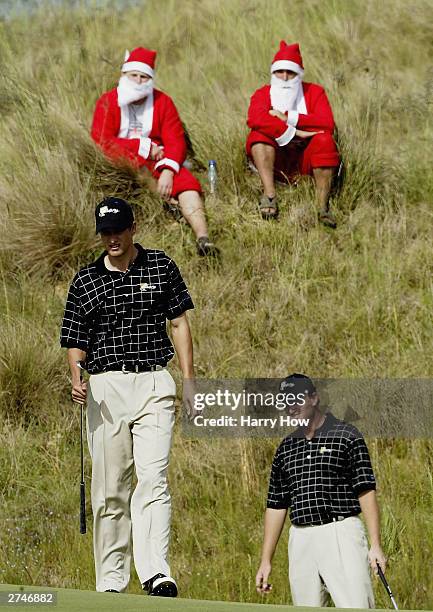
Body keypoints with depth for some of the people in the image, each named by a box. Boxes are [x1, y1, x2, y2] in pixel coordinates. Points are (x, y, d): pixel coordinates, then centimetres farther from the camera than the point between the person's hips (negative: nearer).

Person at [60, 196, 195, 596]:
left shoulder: (161, 267, 9)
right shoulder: (86, 281, 10)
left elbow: (179, 323, 12)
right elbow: (76, 340, 11)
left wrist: (189, 379, 5)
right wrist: (76, 379, -9)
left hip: (154, 385, -1)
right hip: (104, 387, 1)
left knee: (152, 478, -16)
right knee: (109, 489, 2)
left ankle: (156, 573, -27)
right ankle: (110, 582, 6)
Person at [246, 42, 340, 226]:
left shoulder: (314, 92, 5)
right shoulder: (263, 94, 3)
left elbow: (327, 124, -14)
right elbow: (255, 119, -22)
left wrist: (287, 117, -18)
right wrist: (293, 132, -26)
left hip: (307, 161, 0)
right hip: (276, 162, 0)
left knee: (324, 140, -28)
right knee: (259, 134, -25)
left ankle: (323, 206, -35)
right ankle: (269, 195, -39)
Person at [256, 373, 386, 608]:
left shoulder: (346, 436, 1)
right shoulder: (285, 448, 16)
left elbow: (366, 491, -4)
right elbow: (276, 505, 19)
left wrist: (375, 545, -12)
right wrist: (266, 560, 14)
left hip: (342, 535, -5)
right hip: (301, 541, 5)